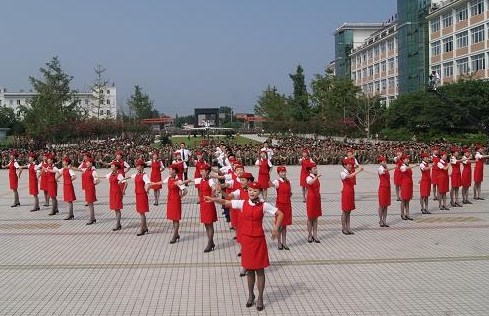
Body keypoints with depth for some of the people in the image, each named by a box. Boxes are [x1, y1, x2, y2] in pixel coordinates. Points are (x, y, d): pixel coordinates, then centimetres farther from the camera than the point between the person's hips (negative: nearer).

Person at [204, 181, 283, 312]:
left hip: (259, 239, -2)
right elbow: (226, 202, -2)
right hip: (246, 239, 2)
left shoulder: (264, 205, -8)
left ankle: (260, 298, 16)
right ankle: (251, 295, 31)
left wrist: (276, 228, -13)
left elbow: (280, 214, -4)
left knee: (259, 269, 4)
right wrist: (213, 199, -19)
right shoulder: (242, 203, -1)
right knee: (249, 269, 14)